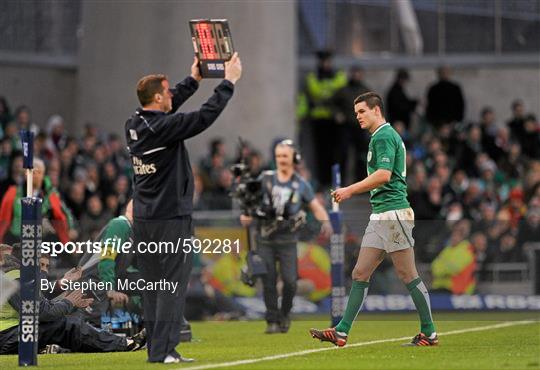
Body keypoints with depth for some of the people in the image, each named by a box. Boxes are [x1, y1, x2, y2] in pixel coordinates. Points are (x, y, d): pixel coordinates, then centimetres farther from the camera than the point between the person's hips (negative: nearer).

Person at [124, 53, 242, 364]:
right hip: (172, 219, -8)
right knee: (173, 286, -5)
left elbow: (169, 106, 23)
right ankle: (163, 351, -9)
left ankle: (156, 348, 12)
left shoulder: (134, 126, 7)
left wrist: (194, 79, 31)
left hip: (143, 219, 8)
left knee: (153, 287, 11)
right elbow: (205, 116, -16)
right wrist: (229, 82, -5)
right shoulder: (164, 127, -17)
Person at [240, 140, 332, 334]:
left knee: (290, 281, -8)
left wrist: (325, 222, -14)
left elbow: (315, 206, 5)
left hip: (287, 240, 0)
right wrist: (247, 215, -16)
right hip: (265, 239, 1)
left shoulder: (301, 184, 3)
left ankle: (285, 314, 16)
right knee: (268, 281, -2)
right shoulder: (265, 178, 3)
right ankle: (272, 320, 7)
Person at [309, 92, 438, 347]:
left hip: (393, 213, -10)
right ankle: (341, 333, 1)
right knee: (360, 273, 4)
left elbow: (384, 175, -22)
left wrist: (350, 190, -17)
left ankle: (429, 333, 2)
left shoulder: (384, 136, -10)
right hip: (379, 216, 10)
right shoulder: (382, 136, 20)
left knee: (407, 275, -5)